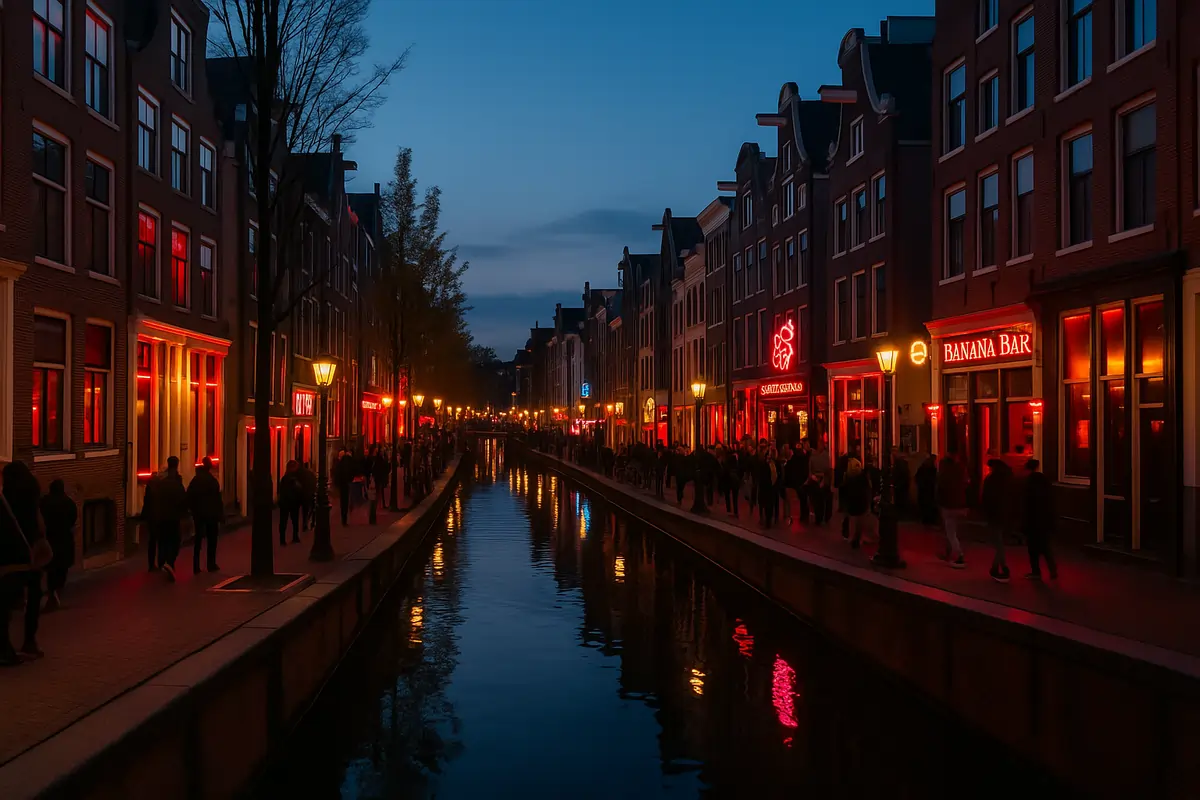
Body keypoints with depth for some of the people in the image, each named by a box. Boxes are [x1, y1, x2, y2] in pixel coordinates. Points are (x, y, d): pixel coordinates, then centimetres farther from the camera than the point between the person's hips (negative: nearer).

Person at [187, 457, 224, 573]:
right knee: (211, 539, 6)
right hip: (211, 513, -4)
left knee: (198, 539, 9)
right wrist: (221, 514, -5)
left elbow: (189, 497, 1)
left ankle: (196, 566, 6)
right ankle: (211, 565, 7)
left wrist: (192, 509, 11)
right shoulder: (213, 481, -12)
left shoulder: (195, 480, 0)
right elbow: (217, 499, -12)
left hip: (197, 514, 4)